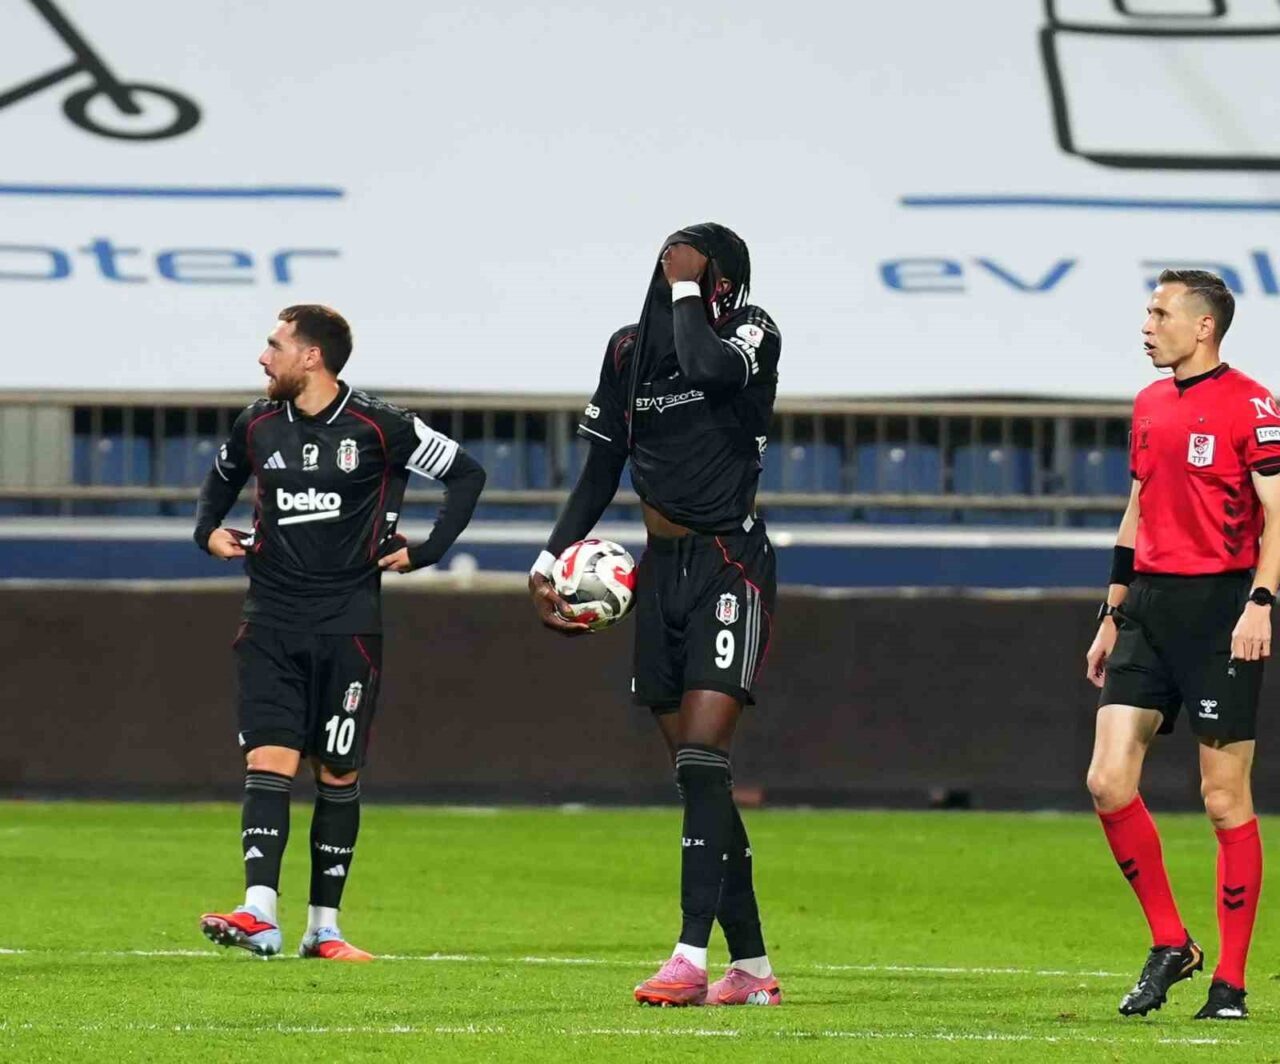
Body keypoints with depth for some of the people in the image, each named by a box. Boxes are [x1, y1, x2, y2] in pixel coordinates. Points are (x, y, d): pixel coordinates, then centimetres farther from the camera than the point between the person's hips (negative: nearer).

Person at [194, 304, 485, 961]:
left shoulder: (379, 428, -6)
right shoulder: (257, 426, 7)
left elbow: (466, 474, 3)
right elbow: (223, 477, 30)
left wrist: (423, 553, -1)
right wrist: (208, 530, 13)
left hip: (348, 626, -2)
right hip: (270, 622, 2)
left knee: (338, 775, 4)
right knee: (268, 760, -12)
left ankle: (323, 927, 12)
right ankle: (259, 917, -21)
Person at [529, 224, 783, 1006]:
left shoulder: (752, 332, -6)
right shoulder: (630, 350, 9)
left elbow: (710, 369, -30)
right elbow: (603, 470, 16)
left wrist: (686, 290, -15)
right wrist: (551, 560, 8)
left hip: (730, 563, -6)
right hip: (662, 568, 6)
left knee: (703, 756, -16)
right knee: (697, 772, 5)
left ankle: (691, 957, -21)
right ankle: (751, 965, 11)